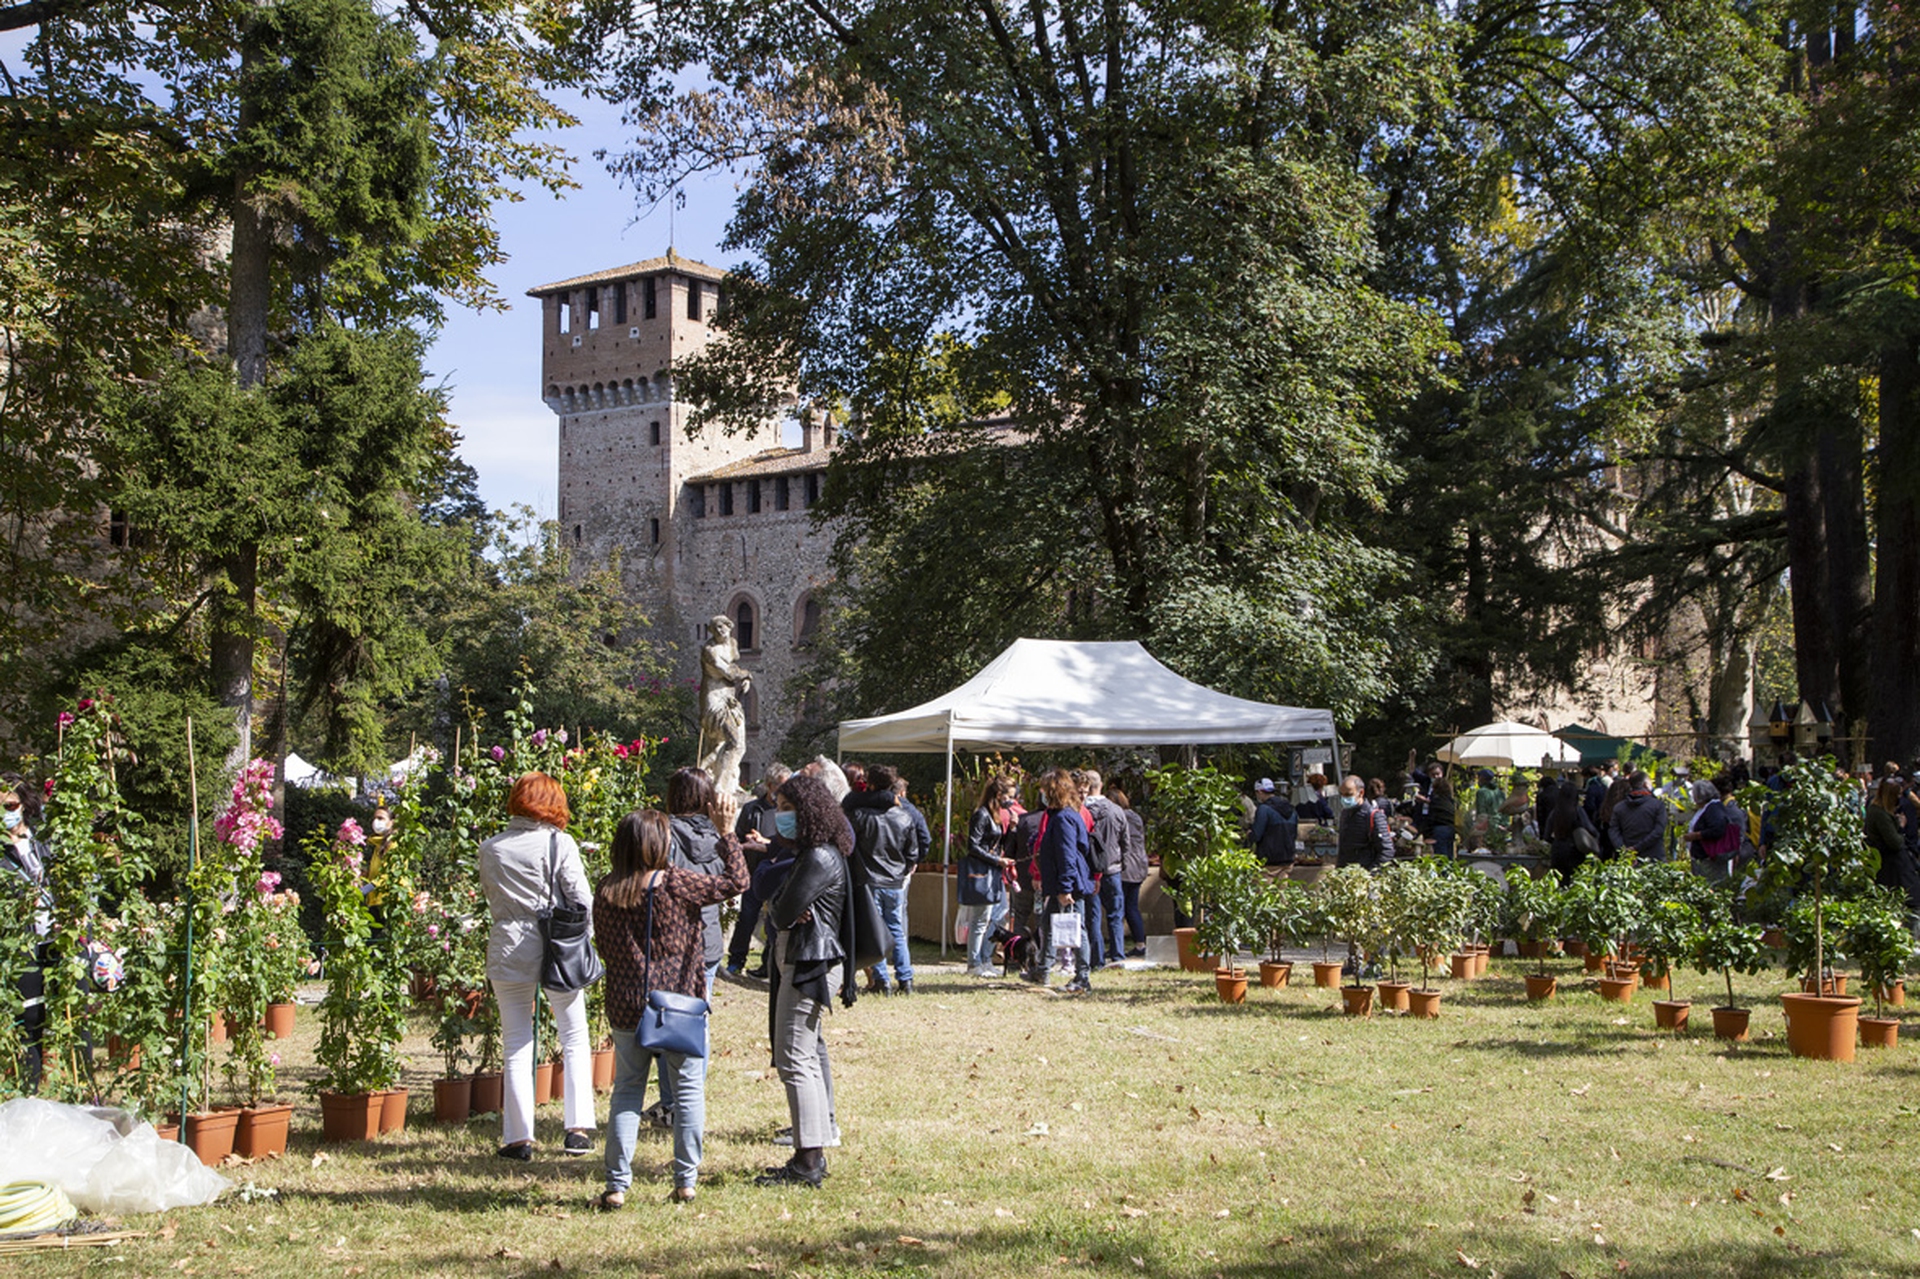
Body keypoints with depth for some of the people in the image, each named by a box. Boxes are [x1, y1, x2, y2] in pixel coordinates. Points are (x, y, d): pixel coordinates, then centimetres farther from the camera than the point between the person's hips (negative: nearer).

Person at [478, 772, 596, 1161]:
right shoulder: (558, 842, -6)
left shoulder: (490, 850, 3)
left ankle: (519, 1137, 7)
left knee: (517, 1045, 8)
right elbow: (582, 900, -7)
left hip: (508, 949, 2)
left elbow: (491, 899, 11)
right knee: (574, 1038, 11)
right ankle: (579, 1128, 5)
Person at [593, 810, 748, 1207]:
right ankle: (685, 1181, 11)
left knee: (627, 1091, 11)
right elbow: (736, 880, -3)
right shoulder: (678, 884, -12)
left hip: (626, 1007, 3)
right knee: (688, 1088, 9)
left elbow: (603, 947, 9)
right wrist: (729, 833, 7)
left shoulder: (606, 892, -1)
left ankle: (616, 1185, 8)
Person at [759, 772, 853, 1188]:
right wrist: (782, 911, -8)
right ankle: (812, 1156, 19)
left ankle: (808, 1162, -10)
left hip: (809, 963, -11)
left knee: (794, 1060, -10)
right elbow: (780, 911, 13)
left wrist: (776, 911, 2)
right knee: (806, 1059, 13)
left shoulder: (820, 858, -15)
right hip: (800, 962, 11)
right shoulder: (811, 854, 18)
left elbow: (784, 913, -19)